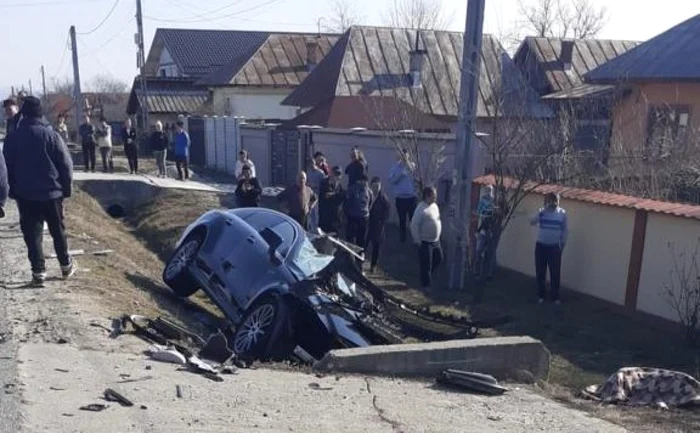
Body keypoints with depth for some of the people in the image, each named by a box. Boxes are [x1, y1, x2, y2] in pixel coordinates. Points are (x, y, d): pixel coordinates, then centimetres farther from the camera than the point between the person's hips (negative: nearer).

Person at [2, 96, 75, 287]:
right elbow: (66, 163, -8)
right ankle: (66, 266, 22)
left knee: (32, 233, 5)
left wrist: (13, 190, 15)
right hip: (51, 191, -1)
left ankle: (38, 272, 2)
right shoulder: (51, 134, -9)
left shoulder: (13, 137, 0)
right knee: (58, 230, 13)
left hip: (25, 194, 1)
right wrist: (67, 188, 1)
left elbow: (8, 167, 7)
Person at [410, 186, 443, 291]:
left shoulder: (434, 206, 6)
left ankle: (428, 276, 37)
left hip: (435, 240, 8)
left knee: (438, 258, 17)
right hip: (425, 241, -8)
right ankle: (426, 284, 18)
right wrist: (417, 240, -19)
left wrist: (438, 235, 16)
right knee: (426, 264, 3)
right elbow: (414, 225, -21)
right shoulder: (421, 209, -21)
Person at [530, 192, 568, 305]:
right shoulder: (542, 211, 0)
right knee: (540, 272, 6)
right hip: (541, 245, 1)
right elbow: (532, 222, -14)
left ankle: (555, 297, 13)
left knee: (555, 273, 2)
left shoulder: (562, 213, -2)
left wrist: (563, 243, -1)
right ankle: (541, 295, 19)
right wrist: (542, 212, -22)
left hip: (554, 247, -1)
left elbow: (565, 230, 4)